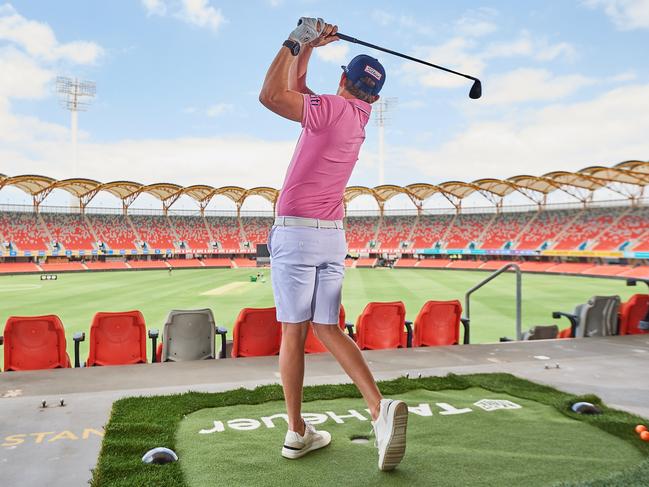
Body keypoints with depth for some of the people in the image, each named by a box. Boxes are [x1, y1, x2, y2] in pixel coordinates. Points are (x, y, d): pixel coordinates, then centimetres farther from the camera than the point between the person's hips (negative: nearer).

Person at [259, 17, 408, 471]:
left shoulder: (331, 108, -7)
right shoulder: (360, 115, 14)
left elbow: (272, 95, -11)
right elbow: (297, 88, 24)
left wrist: (297, 40, -3)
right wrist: (308, 46, 19)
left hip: (296, 230, -6)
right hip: (334, 235, 7)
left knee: (294, 332, -1)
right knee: (327, 328, 8)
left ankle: (298, 432, 7)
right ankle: (380, 407, -7)